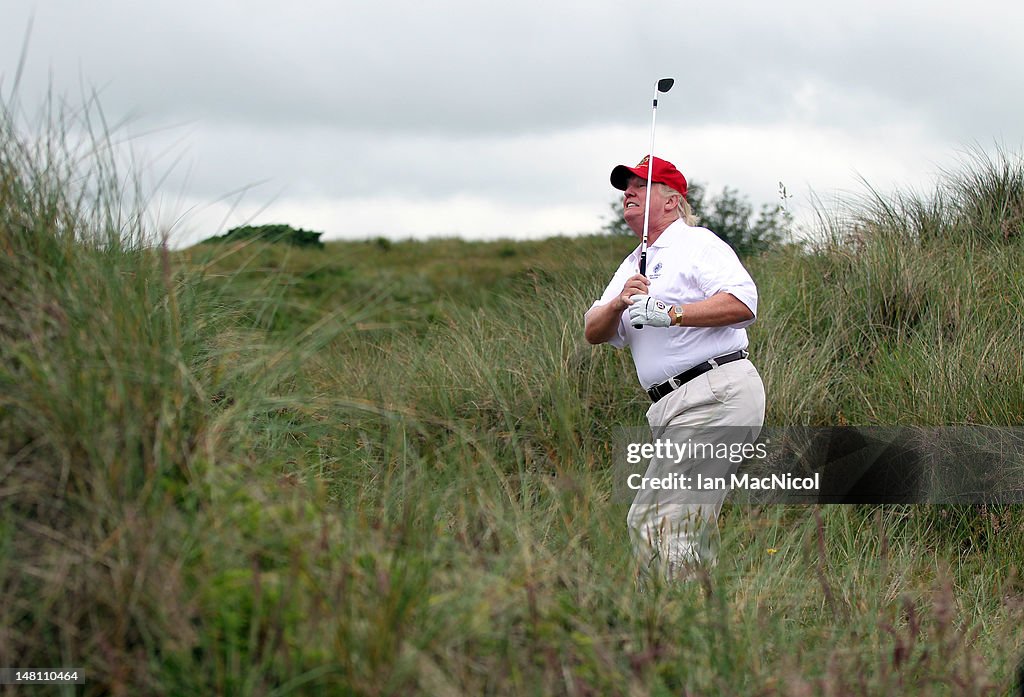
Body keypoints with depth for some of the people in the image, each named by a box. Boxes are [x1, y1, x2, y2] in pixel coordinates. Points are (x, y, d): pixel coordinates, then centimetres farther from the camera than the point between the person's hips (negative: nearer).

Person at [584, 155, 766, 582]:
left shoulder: (697, 243, -2)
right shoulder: (633, 266, 25)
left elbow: (743, 303, -17)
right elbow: (593, 333, 15)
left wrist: (670, 313, -21)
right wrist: (618, 303, -6)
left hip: (717, 397, -10)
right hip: (674, 409, 10)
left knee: (669, 518, -17)